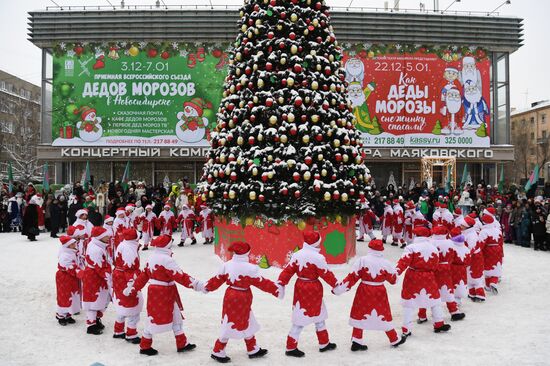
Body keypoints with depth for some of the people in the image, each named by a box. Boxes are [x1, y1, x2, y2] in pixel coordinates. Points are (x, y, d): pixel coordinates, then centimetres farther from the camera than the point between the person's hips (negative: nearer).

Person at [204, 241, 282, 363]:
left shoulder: (226, 265, -2)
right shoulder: (250, 268, -20)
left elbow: (217, 279, 8)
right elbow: (261, 282, -14)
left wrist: (207, 287, 25)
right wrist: (276, 289, -4)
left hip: (230, 297, 8)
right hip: (242, 299, -7)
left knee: (247, 325, 20)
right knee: (231, 326, 8)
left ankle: (253, 350, 32)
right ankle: (218, 352, 18)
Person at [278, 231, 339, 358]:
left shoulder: (296, 255, -1)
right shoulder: (317, 257, -19)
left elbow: (287, 271, -3)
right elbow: (326, 274, -11)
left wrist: (280, 284, -3)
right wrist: (336, 285, 2)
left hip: (300, 287, 7)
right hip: (313, 289, -7)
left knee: (318, 316, 21)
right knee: (303, 319, 5)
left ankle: (324, 344, 33)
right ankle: (291, 348, 12)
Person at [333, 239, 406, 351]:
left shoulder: (362, 260, -10)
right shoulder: (385, 263, -7)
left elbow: (352, 277, -10)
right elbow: (393, 279, 5)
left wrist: (340, 288, -4)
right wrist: (395, 272, 27)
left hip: (364, 292, 0)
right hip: (379, 293, 0)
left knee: (359, 315, 12)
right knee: (384, 316, 15)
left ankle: (356, 341, 10)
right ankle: (395, 340, 29)